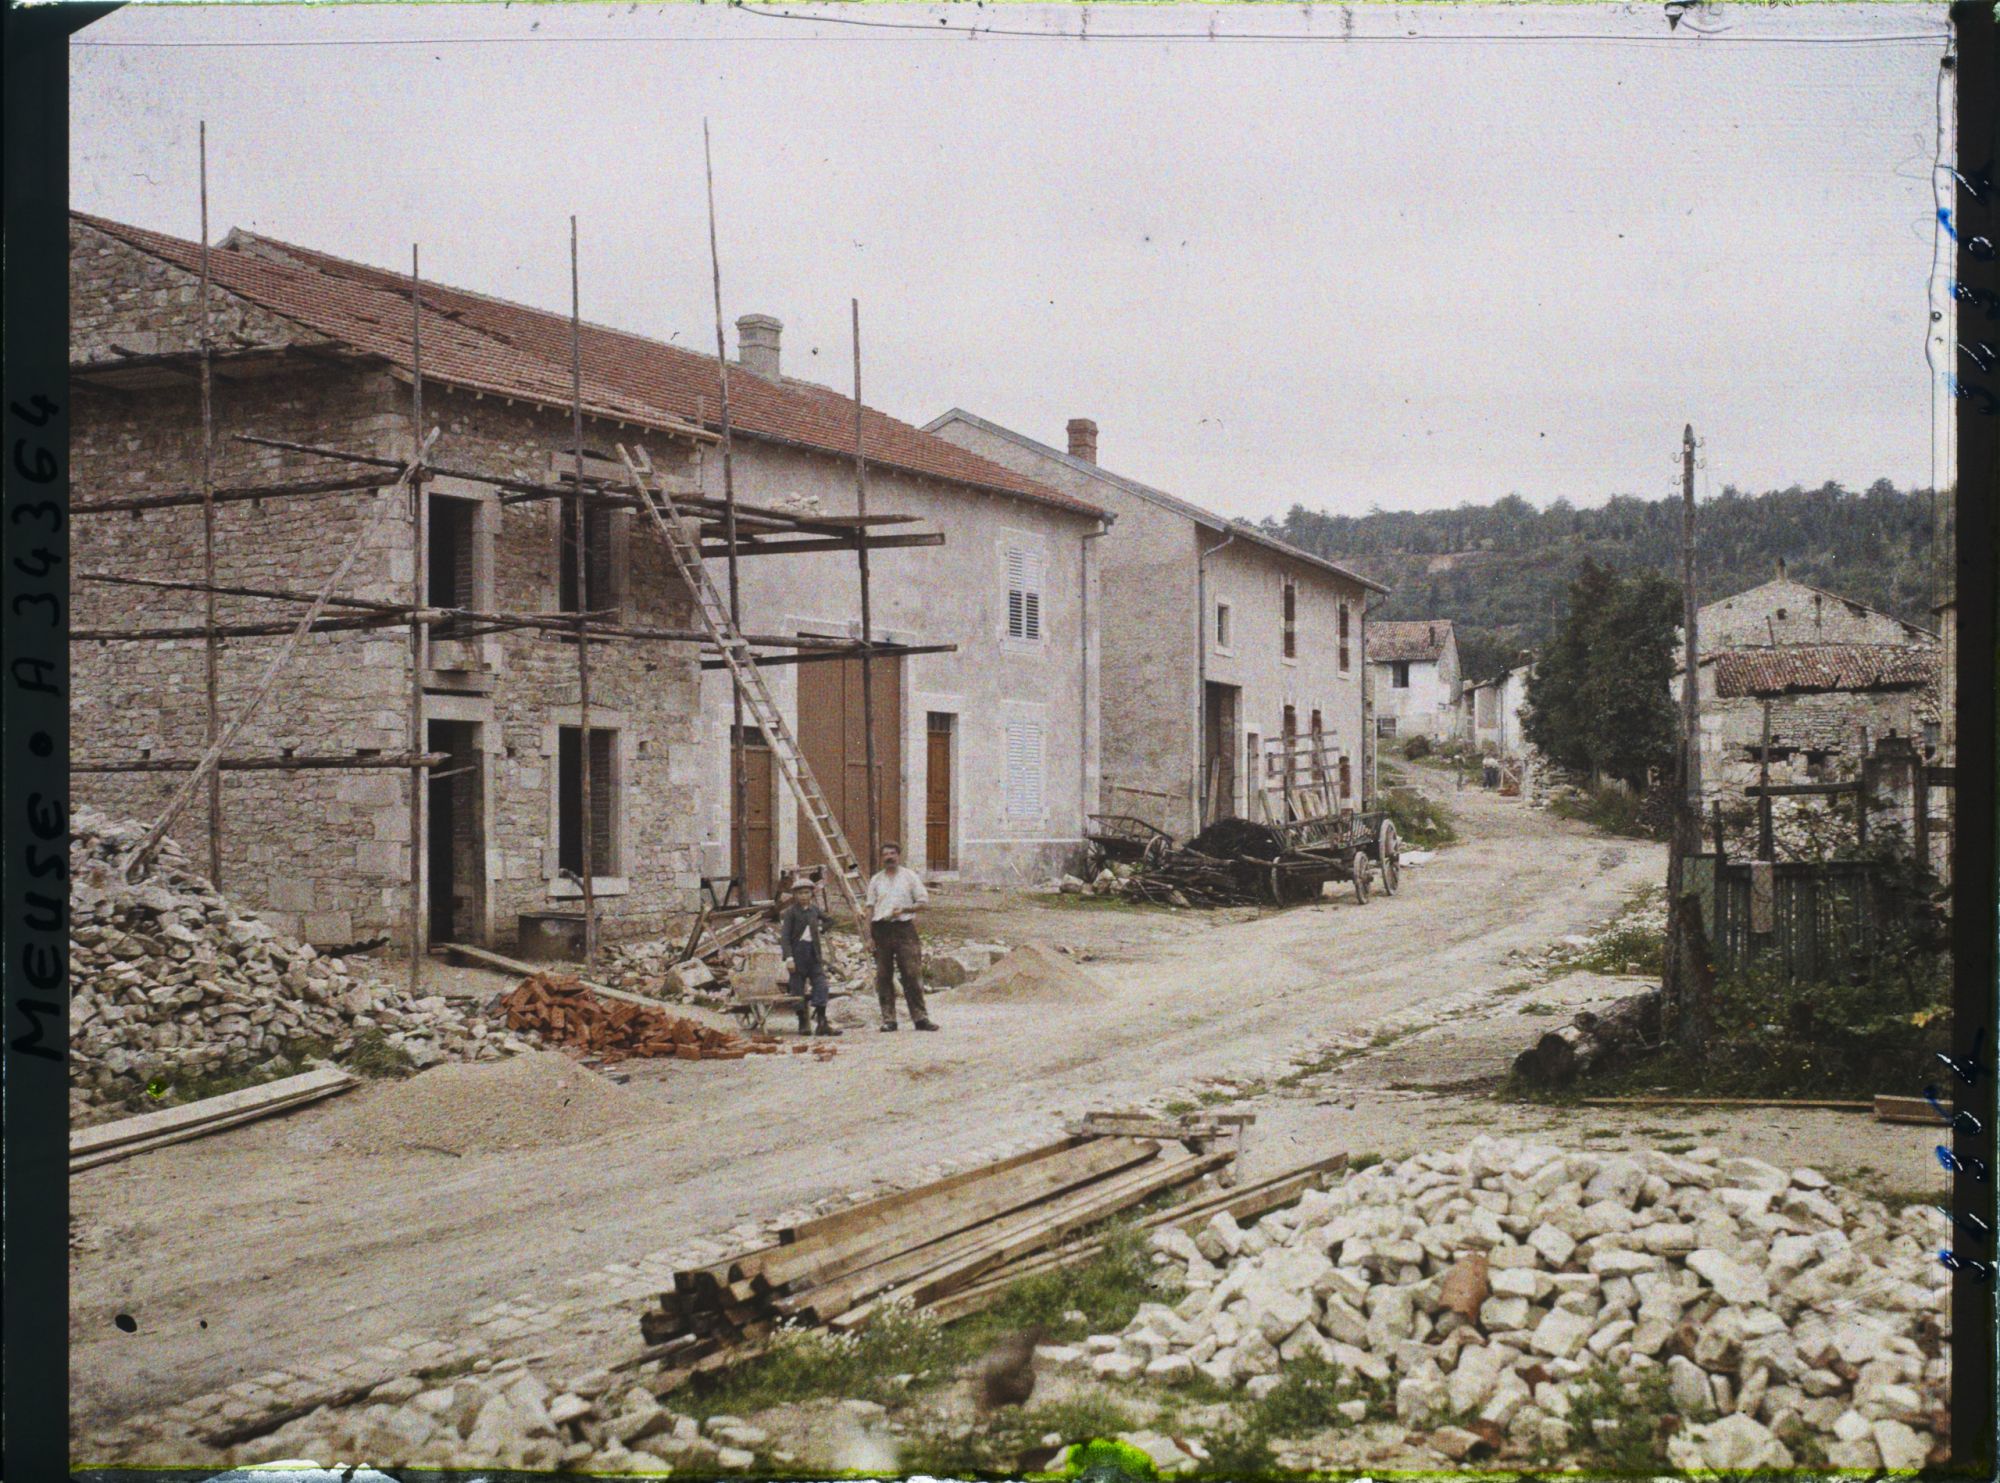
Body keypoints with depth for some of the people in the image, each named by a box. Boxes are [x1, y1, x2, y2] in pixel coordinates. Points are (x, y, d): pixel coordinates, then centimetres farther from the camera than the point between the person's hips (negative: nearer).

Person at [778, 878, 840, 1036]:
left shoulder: (814, 910, 11)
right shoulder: (790, 912, -5)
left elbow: (828, 920, 31)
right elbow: (784, 936, -11)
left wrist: (821, 927, 11)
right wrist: (789, 958, -19)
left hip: (814, 953, 4)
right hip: (798, 953, -4)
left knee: (821, 985, -7)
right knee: (798, 989, 0)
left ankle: (821, 1023, -8)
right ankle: (802, 1024, 9)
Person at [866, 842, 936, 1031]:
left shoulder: (910, 877, 8)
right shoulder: (876, 880, 14)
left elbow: (924, 902, 5)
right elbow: (870, 908, 11)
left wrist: (903, 909, -11)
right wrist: (869, 936, 3)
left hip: (904, 928, -2)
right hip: (881, 929, 2)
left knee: (912, 974, -7)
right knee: (883, 977, 2)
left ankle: (920, 1017, -5)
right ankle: (888, 1019, 6)